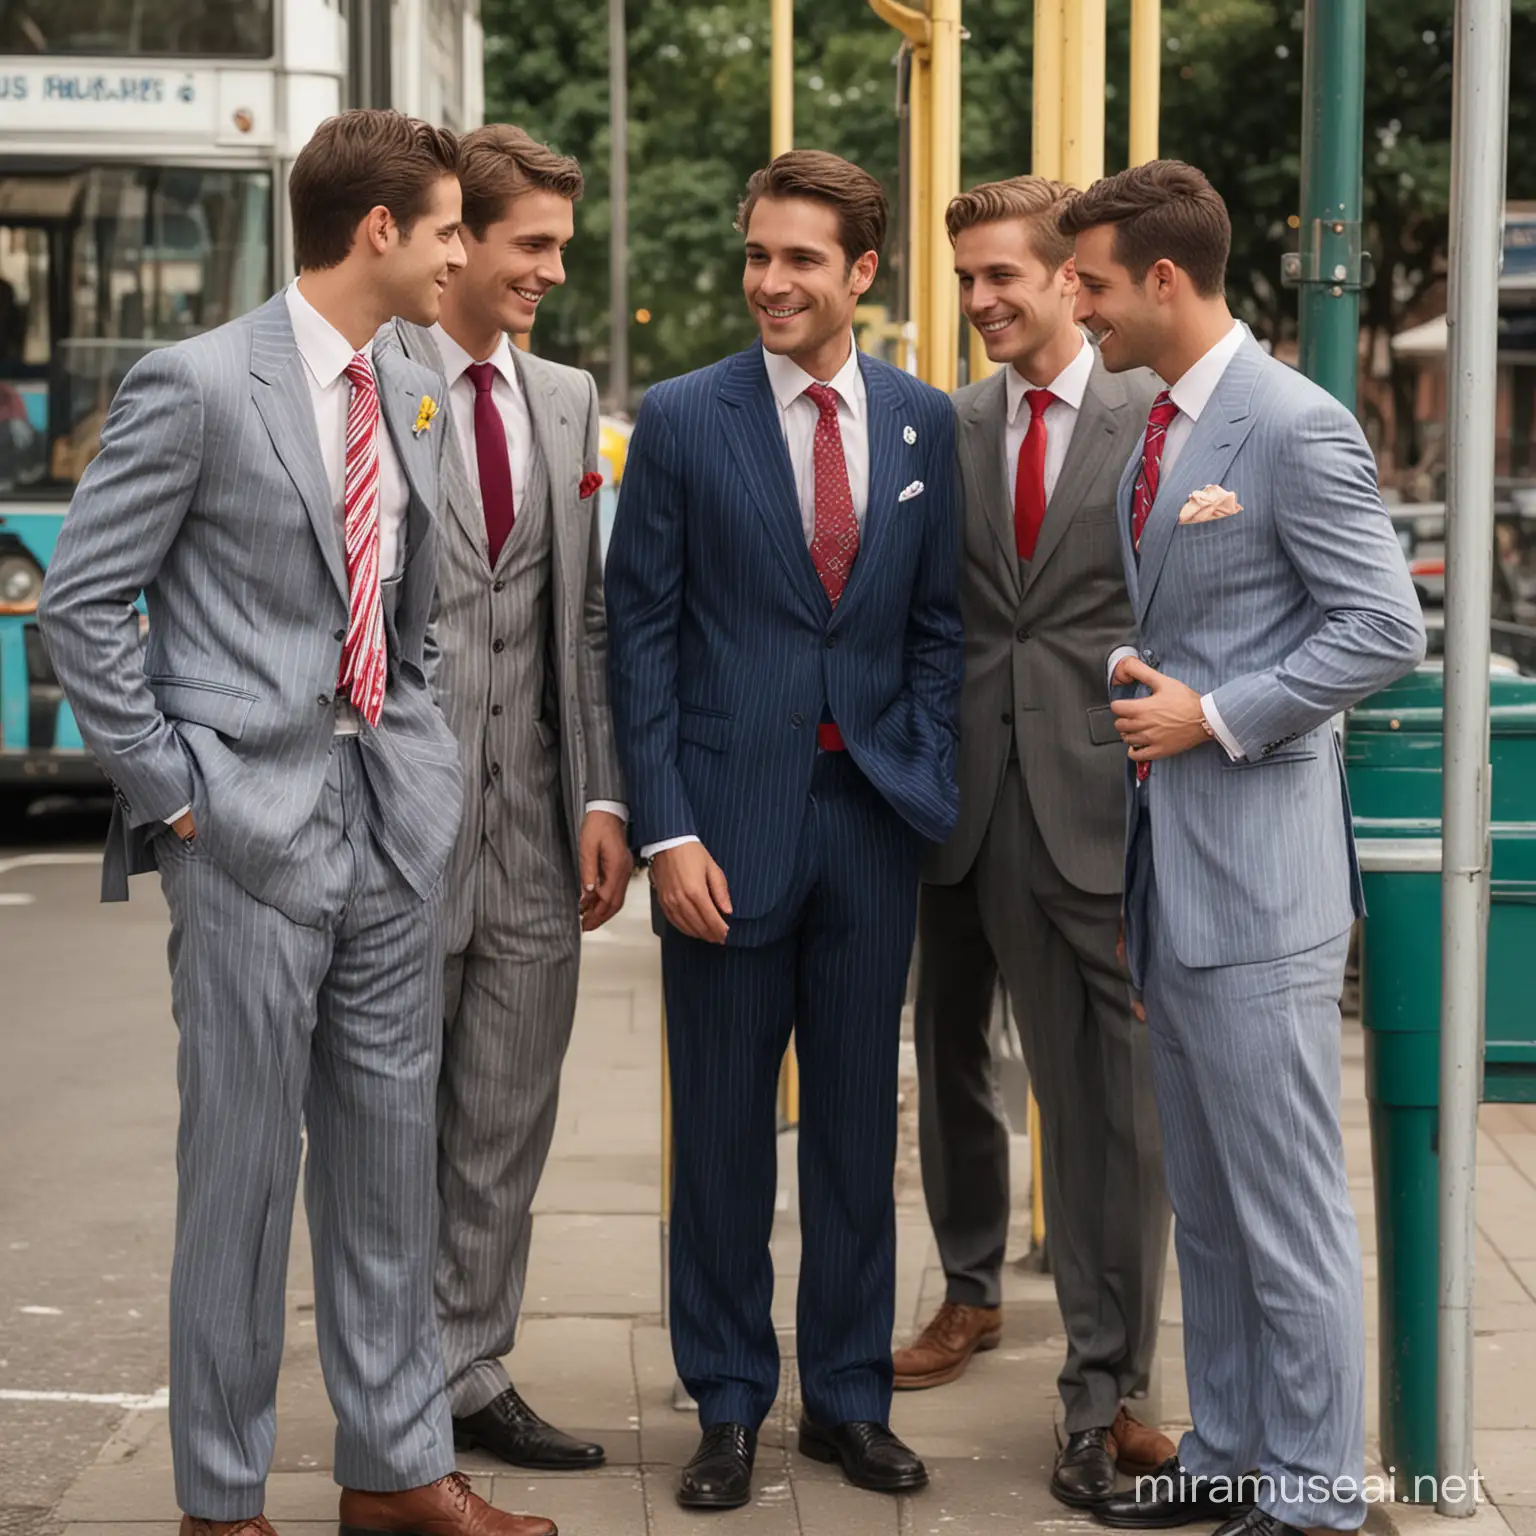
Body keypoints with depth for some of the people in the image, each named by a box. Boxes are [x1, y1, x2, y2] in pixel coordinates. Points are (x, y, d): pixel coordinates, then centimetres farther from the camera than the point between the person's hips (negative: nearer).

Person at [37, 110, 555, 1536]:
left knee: (390, 1152, 12)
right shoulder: (197, 385, -10)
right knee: (242, 1167, 1)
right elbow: (80, 600, -10)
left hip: (390, 815, 7)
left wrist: (415, 749, 11)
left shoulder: (410, 392, 12)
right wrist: (170, 793, -11)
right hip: (253, 823, -7)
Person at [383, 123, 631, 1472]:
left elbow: (585, 613, 12)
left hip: (530, 819, 5)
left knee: (506, 1128, 10)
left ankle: (471, 1376, 22)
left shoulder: (566, 401, 12)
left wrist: (602, 797, 5)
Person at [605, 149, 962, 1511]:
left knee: (859, 1117, 10)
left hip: (873, 819, 3)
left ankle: (849, 1395, 23)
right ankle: (729, 1403, 18)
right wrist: (666, 829, -10)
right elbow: (639, 632, -4)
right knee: (724, 1123, 5)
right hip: (730, 820, -2)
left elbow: (939, 623, 11)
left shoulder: (925, 424, 6)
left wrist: (927, 781, 0)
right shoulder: (681, 421, -3)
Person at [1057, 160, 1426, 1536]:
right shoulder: (1158, 429, 14)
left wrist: (1213, 717, -15)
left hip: (1256, 865, -9)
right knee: (1204, 1198, 16)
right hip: (1169, 862, 9)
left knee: (1288, 1204, -2)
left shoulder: (1296, 427, -13)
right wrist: (1135, 675, 7)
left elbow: (1385, 628, -16)